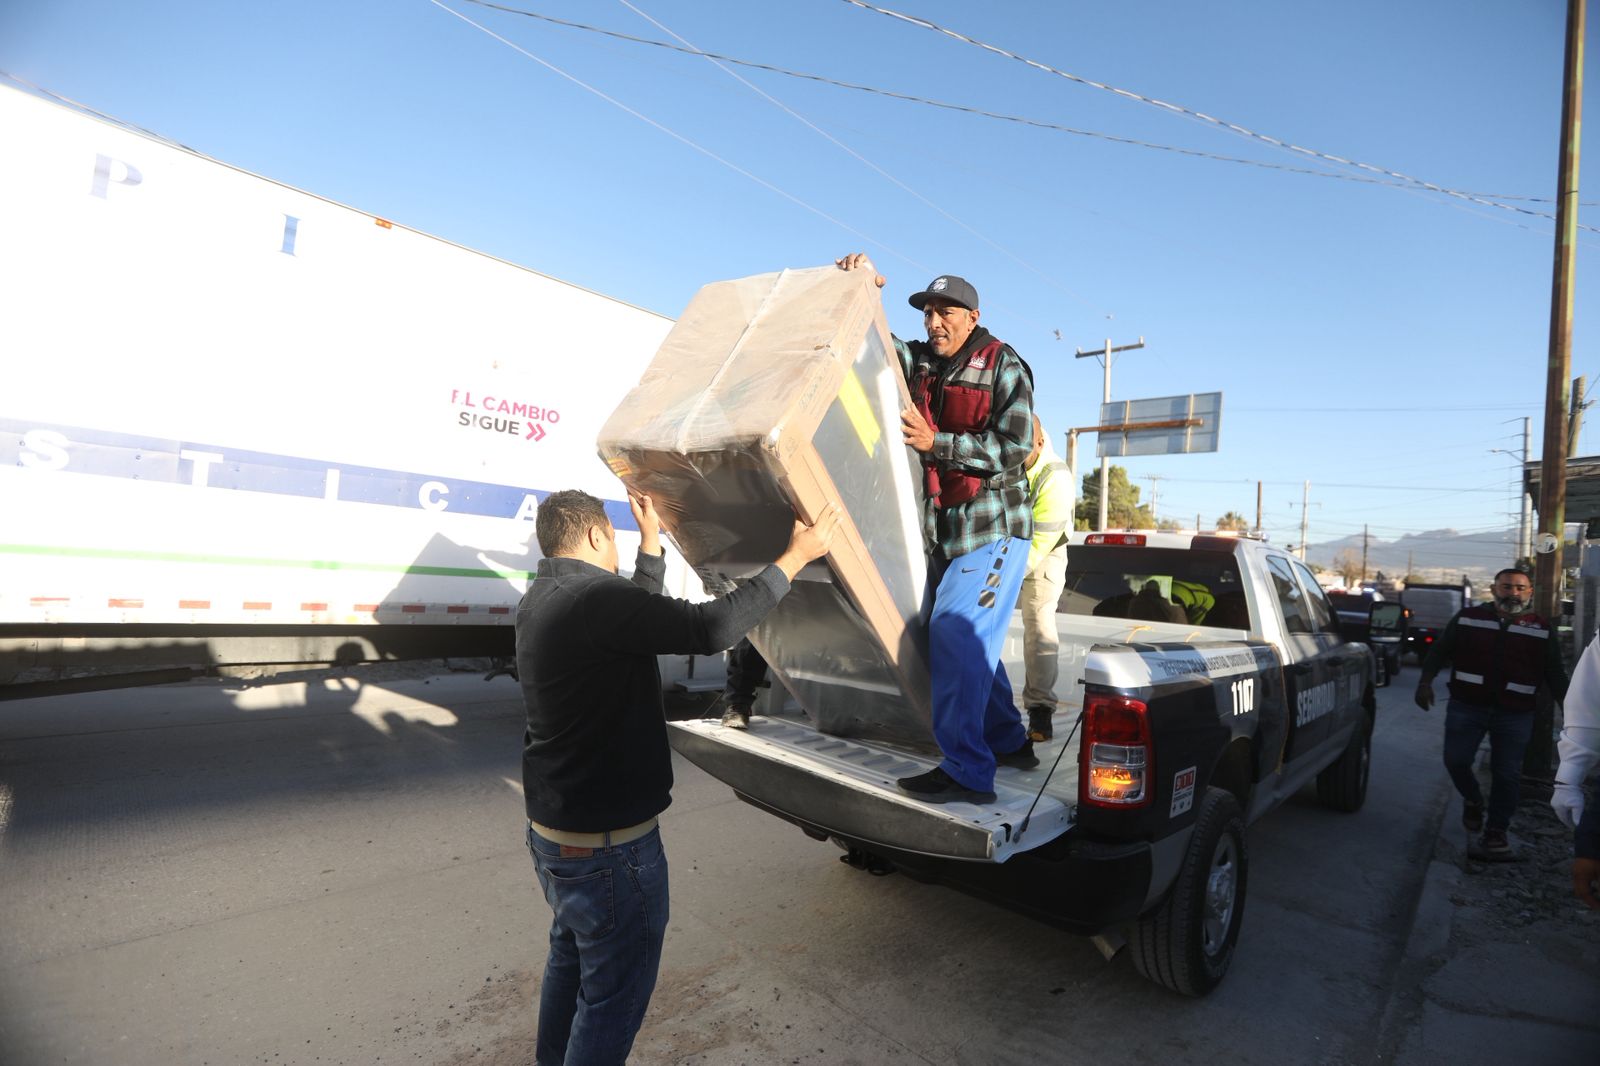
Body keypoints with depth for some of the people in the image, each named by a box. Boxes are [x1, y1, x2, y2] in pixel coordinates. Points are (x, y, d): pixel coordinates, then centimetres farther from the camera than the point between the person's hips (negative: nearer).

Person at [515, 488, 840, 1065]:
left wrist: (653, 540, 25)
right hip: (608, 844, -10)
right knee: (615, 988, 8)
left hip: (552, 827, 10)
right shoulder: (593, 600, -27)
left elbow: (642, 612, 16)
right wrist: (794, 557, -24)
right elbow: (711, 627, -33)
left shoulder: (541, 600, 5)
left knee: (571, 959, 29)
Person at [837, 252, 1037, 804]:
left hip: (993, 529, -7)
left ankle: (966, 771, -11)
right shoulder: (919, 361, 12)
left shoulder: (1003, 366, -6)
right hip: (942, 530, 7)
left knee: (954, 634, -17)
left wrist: (936, 443, -22)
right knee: (970, 641, 13)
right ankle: (1010, 742, 29)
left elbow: (1013, 447, -15)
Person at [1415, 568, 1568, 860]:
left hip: (1515, 715, 0)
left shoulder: (1542, 630, 6)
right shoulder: (1467, 618, 4)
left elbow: (1555, 674, 9)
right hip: (1466, 707, 0)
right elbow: (1439, 651, 6)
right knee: (1456, 760, -2)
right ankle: (1473, 801, 28)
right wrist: (1426, 682, -5)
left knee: (1507, 775, 2)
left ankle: (1496, 833, 15)